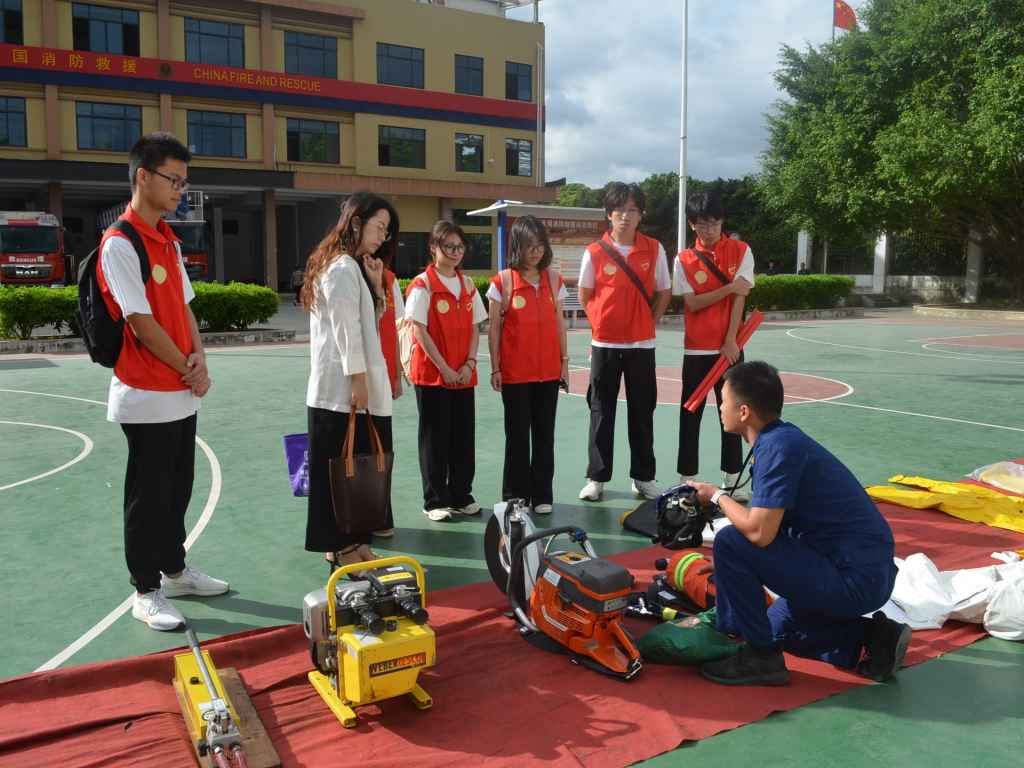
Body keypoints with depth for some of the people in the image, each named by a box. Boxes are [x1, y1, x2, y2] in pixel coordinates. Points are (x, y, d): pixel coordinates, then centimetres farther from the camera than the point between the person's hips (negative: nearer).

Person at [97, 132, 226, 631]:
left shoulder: (168, 240, 11)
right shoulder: (120, 244, -15)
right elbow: (142, 323, -18)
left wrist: (200, 359, -2)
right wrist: (188, 371, -10)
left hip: (182, 394, 8)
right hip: (147, 397, -8)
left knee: (178, 489, 17)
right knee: (148, 496, 3)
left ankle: (174, 570, 32)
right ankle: (146, 592, 16)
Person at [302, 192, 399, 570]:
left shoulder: (353, 267, 19)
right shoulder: (343, 268, -13)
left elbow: (370, 322, 21)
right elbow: (345, 330, -18)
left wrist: (376, 285, 7)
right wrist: (358, 382, -18)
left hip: (345, 384, 10)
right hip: (343, 387, -10)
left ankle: (348, 542, 20)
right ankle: (342, 547, 7)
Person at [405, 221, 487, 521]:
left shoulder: (467, 284, 10)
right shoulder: (422, 285, -7)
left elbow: (474, 328, 10)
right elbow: (420, 331, -11)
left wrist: (469, 364, -4)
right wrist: (444, 369, -13)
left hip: (464, 375, 5)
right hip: (432, 374, -5)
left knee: (464, 436, 10)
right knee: (435, 438, 2)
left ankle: (461, 495, 23)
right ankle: (435, 501, 12)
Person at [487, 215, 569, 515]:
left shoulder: (553, 279, 6)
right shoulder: (503, 281, -3)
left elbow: (559, 322, 11)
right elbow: (494, 327, -1)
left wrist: (564, 361, 8)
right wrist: (495, 369, -4)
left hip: (548, 370, 3)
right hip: (514, 372, -3)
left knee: (544, 434, 8)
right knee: (517, 435, 4)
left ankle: (542, 495, 19)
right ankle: (516, 496, 15)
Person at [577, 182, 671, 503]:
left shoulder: (654, 250, -1)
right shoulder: (595, 252, -3)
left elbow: (663, 294, 8)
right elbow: (585, 295, 7)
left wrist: (646, 323, 1)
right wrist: (602, 323, 3)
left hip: (641, 345, 1)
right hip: (605, 344, 0)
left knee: (642, 412, 8)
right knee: (601, 412, 6)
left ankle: (643, 476, 19)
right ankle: (597, 477, 15)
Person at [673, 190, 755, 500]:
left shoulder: (741, 251, -1)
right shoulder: (684, 260, 0)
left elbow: (740, 297, -6)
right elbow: (692, 303, -7)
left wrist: (730, 341, -11)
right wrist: (728, 288, -15)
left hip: (730, 346, 0)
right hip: (696, 348, 0)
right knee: (690, 413, 4)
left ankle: (732, 478, 17)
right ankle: (687, 479, 12)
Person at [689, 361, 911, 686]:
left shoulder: (778, 447, -21)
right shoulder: (783, 437, 8)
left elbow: (759, 532, -27)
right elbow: (770, 524, 17)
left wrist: (717, 496, -10)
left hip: (855, 580, -10)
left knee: (729, 543, -17)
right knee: (777, 627, 29)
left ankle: (761, 657, -5)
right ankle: (870, 639, 17)